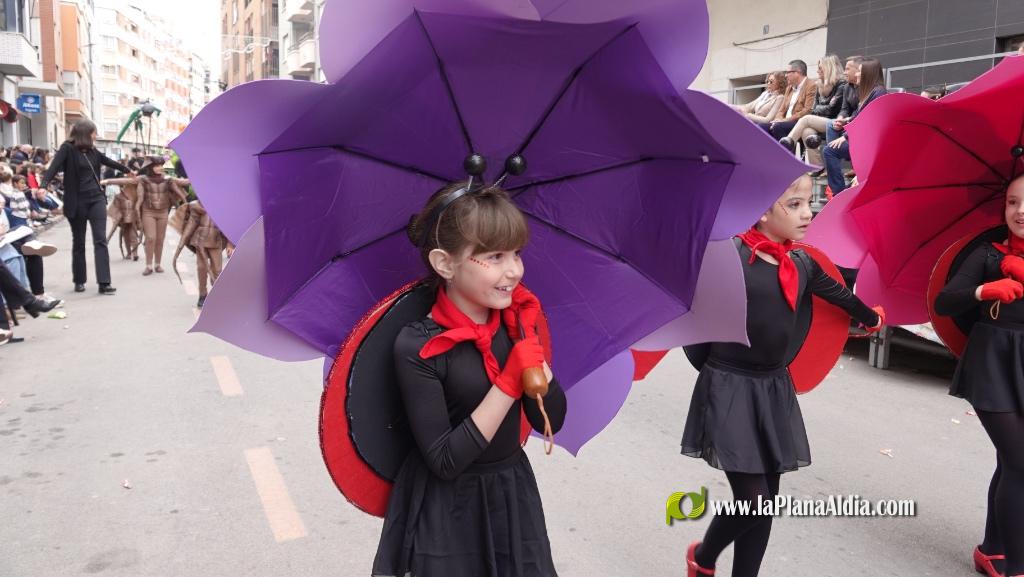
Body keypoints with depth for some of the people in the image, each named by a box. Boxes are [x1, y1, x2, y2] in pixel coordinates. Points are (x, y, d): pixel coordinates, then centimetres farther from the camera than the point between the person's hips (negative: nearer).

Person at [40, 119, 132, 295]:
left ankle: (104, 283, -10)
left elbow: (110, 162, 26)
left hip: (97, 199, 4)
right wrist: (44, 185, -37)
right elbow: (54, 167, -20)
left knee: (100, 240, -6)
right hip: (77, 203, -4)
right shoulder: (67, 149, -7)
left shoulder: (92, 150, 8)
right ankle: (79, 281, 21)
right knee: (79, 243, 8)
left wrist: (127, 170, 40)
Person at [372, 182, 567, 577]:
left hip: (513, 493, 5)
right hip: (447, 511, -5)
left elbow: (550, 420, -6)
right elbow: (445, 460, -22)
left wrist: (528, 339, -16)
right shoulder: (418, 347, -21)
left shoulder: (514, 320, -4)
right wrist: (509, 382, -25)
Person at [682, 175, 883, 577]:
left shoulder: (802, 264, 7)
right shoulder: (729, 256, -14)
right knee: (753, 502, -5)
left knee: (765, 503, 9)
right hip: (729, 390, -6)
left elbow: (838, 294, 25)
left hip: (775, 388, 7)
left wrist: (871, 317, 41)